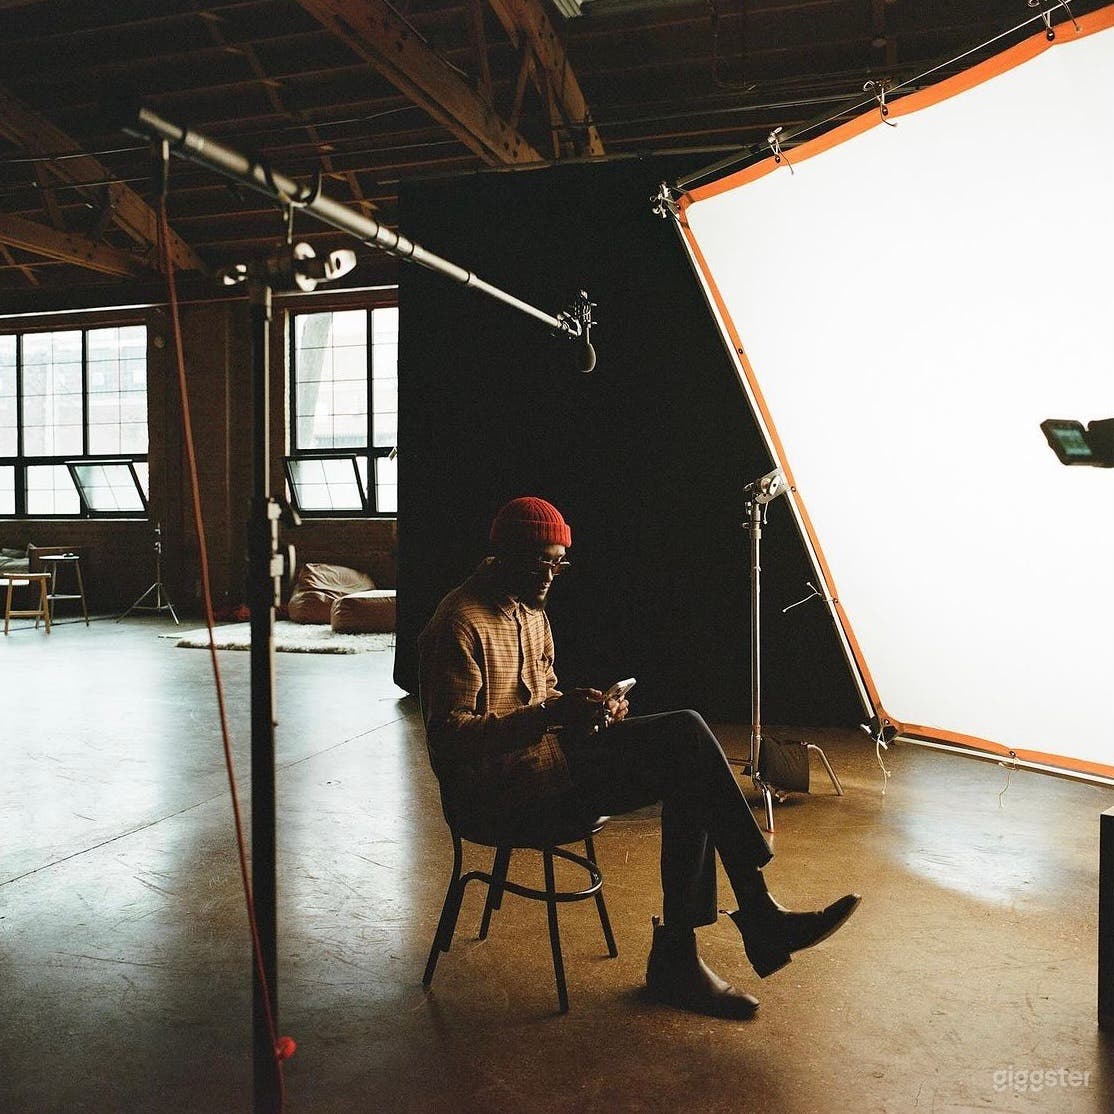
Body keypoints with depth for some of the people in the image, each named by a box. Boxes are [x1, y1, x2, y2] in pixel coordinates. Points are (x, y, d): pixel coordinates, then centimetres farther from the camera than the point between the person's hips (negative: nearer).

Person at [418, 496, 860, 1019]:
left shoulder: (531, 611, 15)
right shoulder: (460, 623, -14)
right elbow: (448, 736, -20)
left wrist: (586, 708, 1)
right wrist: (551, 714, -29)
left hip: (542, 757, 9)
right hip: (494, 789, -9)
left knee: (689, 776, -12)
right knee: (685, 733, -21)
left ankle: (676, 956, -6)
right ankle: (759, 917, -10)